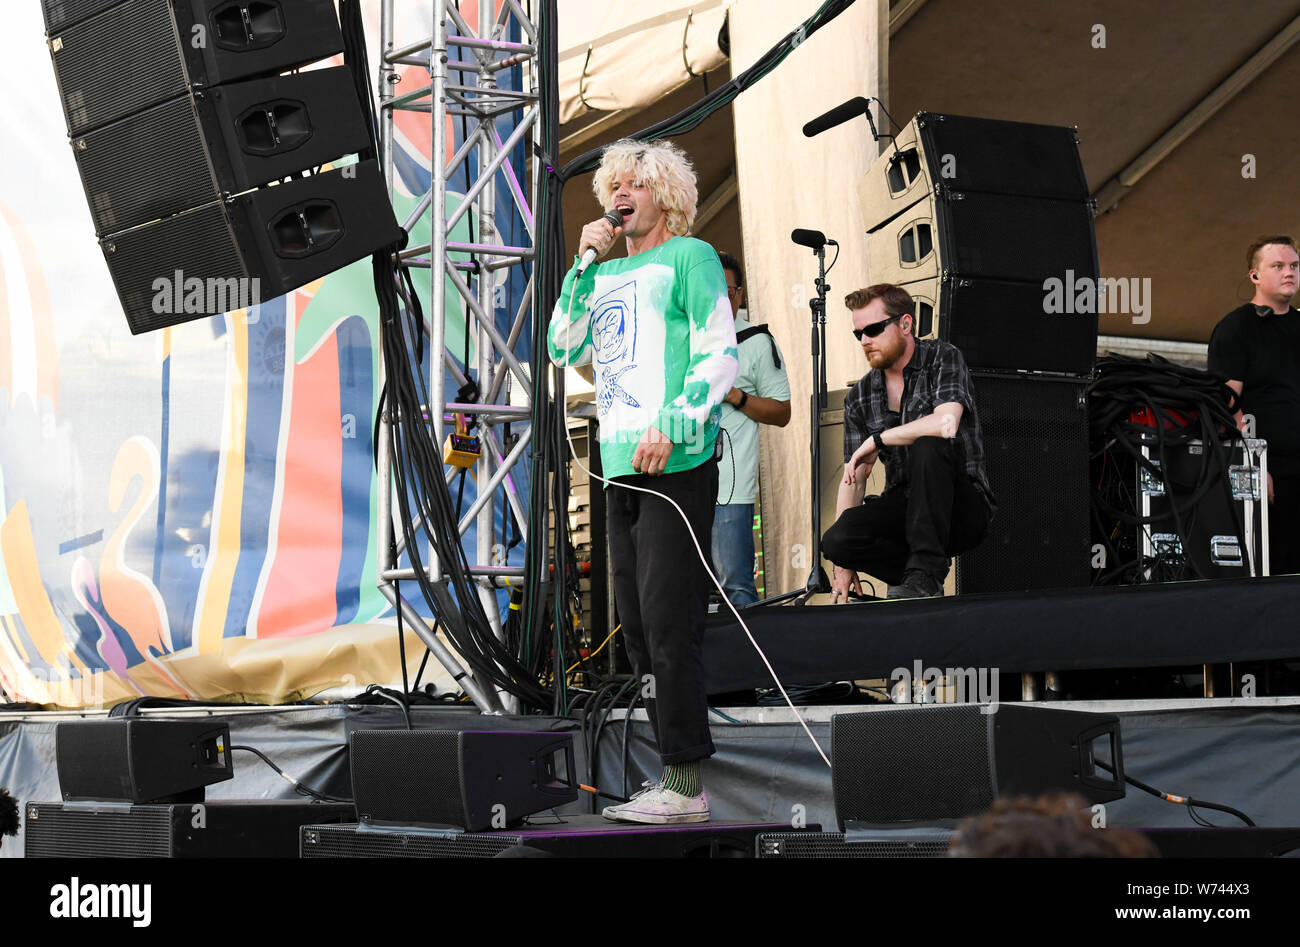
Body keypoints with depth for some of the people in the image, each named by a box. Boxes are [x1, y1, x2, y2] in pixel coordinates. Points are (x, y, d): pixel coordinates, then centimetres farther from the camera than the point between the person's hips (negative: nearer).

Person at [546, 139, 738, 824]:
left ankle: (685, 784, -9)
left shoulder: (689, 257, 0)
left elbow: (721, 356, -8)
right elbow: (563, 349, 12)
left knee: (669, 622, -11)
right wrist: (584, 266, 7)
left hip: (677, 462, -8)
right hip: (621, 466, 8)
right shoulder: (607, 274, 21)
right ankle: (674, 768, 15)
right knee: (638, 624, 9)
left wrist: (672, 424, -19)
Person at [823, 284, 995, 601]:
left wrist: (876, 440, -15)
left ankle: (925, 570, -29)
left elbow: (946, 424, -25)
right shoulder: (859, 398, 9)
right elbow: (853, 479, 6)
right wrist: (844, 565, -4)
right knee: (836, 539, -26)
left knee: (926, 446, -35)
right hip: (903, 509, 4)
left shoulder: (943, 358, -4)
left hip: (964, 508, -4)